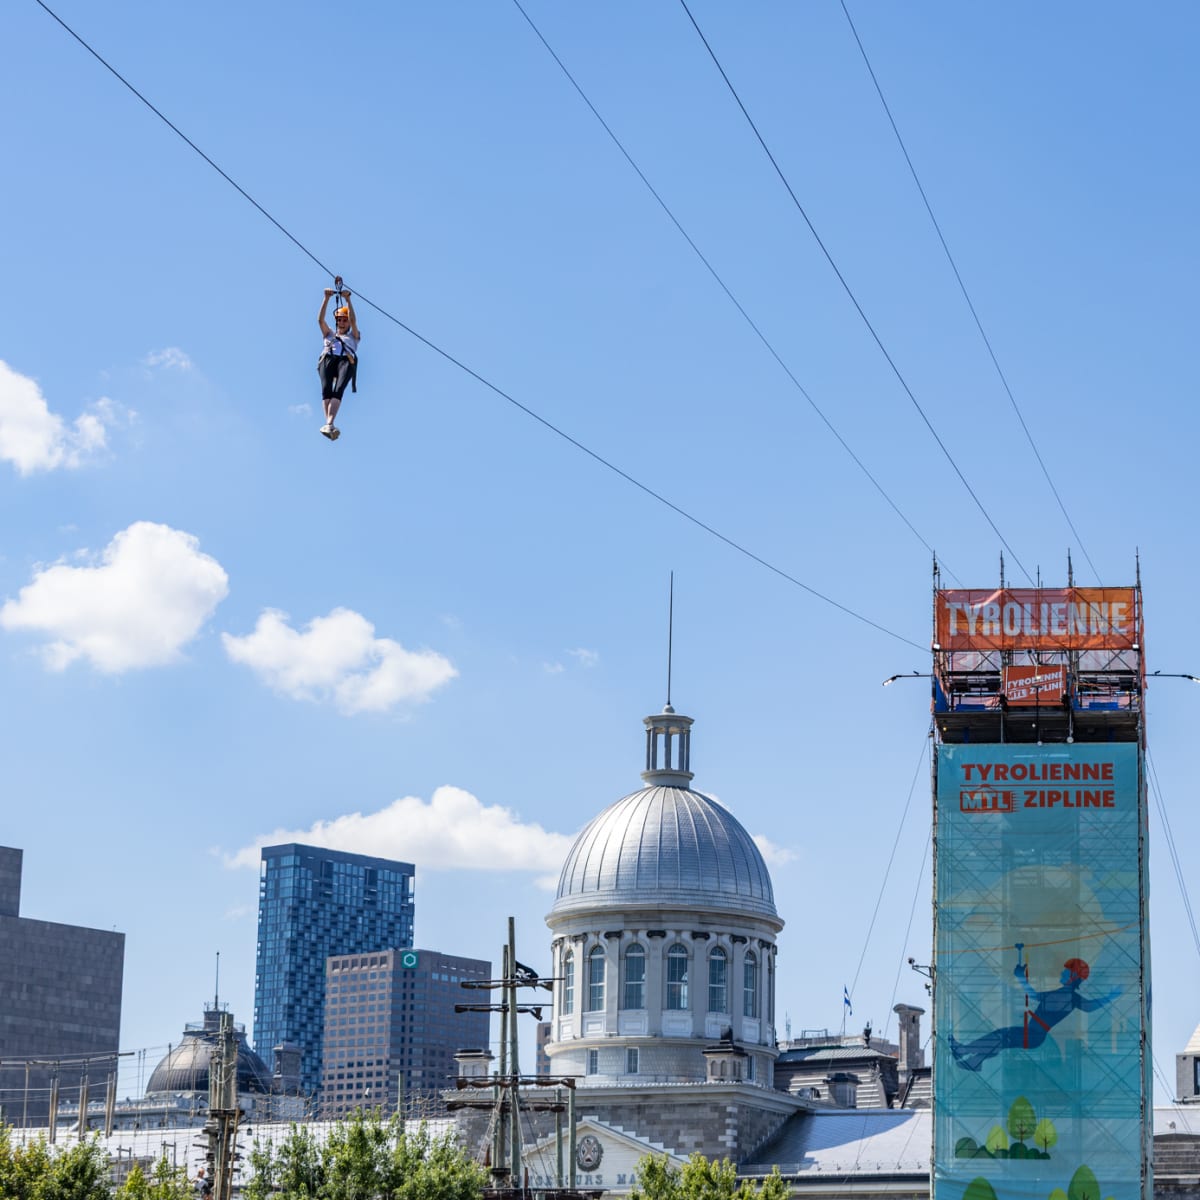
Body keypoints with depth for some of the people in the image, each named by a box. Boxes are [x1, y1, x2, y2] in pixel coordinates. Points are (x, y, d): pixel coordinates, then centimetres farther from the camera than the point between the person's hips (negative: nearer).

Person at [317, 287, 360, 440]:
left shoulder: (353, 336, 35)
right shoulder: (329, 334, 39)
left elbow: (353, 320, 17)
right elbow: (320, 320, 23)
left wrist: (347, 300, 6)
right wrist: (327, 298, 13)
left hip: (346, 361, -2)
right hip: (327, 359, 2)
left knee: (338, 391, -30)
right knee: (326, 390, -28)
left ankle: (329, 425, -51)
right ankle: (330, 424, -46)